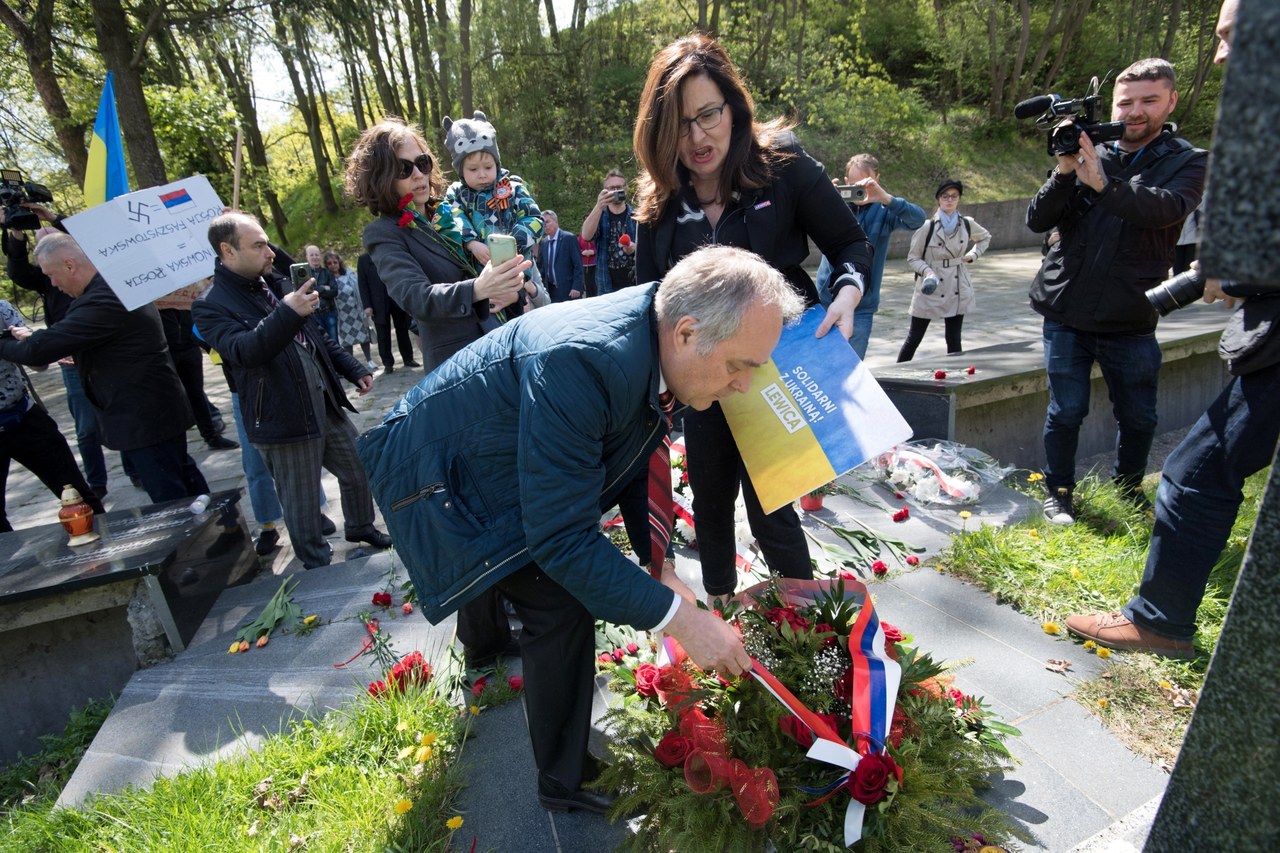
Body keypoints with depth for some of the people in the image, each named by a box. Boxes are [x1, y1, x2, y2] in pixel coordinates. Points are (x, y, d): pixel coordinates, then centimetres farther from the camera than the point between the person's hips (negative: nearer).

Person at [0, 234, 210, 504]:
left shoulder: (102, 301, -23)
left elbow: (38, 350, -19)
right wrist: (33, 337, 11)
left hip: (144, 418, -10)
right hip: (153, 410, 10)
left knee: (170, 499, -4)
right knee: (182, 477, 19)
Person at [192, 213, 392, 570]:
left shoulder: (271, 283, 13)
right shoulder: (211, 305, -11)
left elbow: (315, 336, 21)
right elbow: (243, 350, -28)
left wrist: (354, 369, 15)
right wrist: (288, 313, -41)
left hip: (327, 406, 7)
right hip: (284, 421, -7)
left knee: (360, 471, 18)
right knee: (303, 508, 6)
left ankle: (360, 527, 42)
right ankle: (318, 567, 26)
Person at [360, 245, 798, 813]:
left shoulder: (654, 344, -13)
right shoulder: (582, 361, -40)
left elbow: (636, 460, 2)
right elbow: (561, 533, -35)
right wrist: (676, 616, -32)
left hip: (499, 463, 9)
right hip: (436, 476, -8)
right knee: (562, 607, -13)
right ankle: (564, 782, 11)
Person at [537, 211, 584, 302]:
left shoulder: (569, 238, -6)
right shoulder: (544, 242, 11)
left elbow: (578, 265, -9)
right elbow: (541, 265, 17)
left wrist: (576, 287, -16)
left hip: (569, 290, -5)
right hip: (550, 290, 5)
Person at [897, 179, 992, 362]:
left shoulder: (967, 224, 2)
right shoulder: (928, 227, -9)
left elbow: (986, 237, 23)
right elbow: (913, 258, -4)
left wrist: (973, 255, 7)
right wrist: (927, 271, -22)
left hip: (957, 291, 3)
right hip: (930, 290, -3)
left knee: (954, 339, 7)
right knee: (914, 338, 3)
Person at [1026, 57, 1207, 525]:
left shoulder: (1188, 162, 4)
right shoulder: (1088, 156, 7)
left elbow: (1166, 208, -19)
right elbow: (1037, 220, -1)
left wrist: (1101, 182, -32)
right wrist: (1064, 173, -17)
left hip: (1131, 320, 0)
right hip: (1067, 314, 0)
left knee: (1138, 417, 10)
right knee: (1066, 410, 2)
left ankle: (1129, 491, 32)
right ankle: (1058, 493, 19)